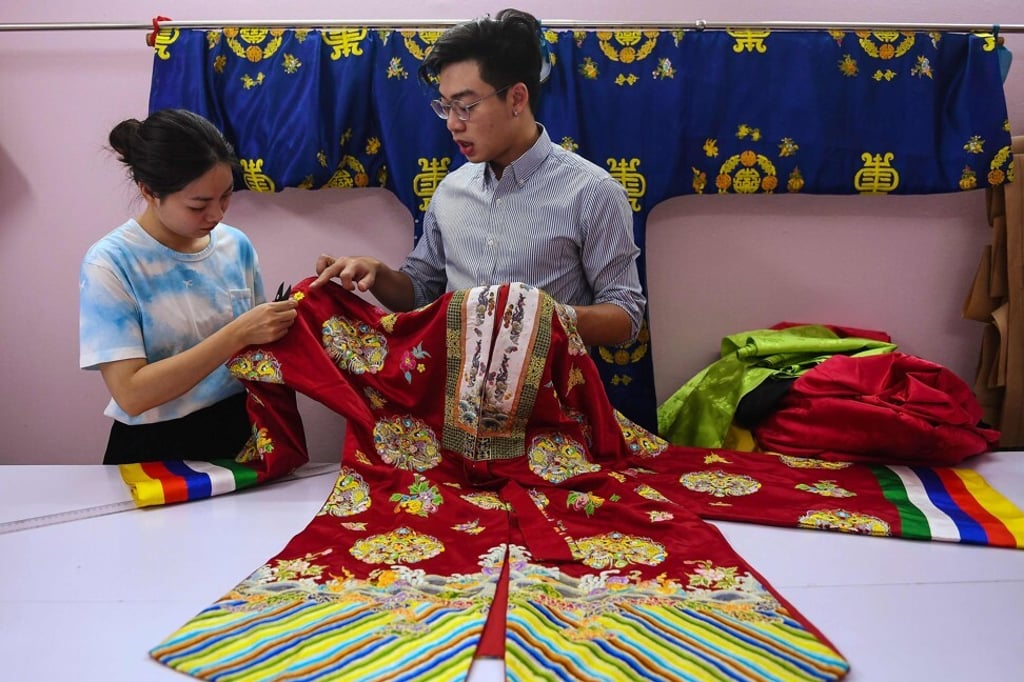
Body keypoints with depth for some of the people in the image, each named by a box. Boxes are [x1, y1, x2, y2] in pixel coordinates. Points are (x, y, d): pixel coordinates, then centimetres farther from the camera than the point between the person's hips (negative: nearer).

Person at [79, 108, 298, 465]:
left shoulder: (236, 245, 1)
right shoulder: (109, 262, -11)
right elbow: (131, 394, -18)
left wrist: (280, 327, -8)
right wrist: (237, 335, -24)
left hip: (241, 432, 3)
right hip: (156, 449, -2)